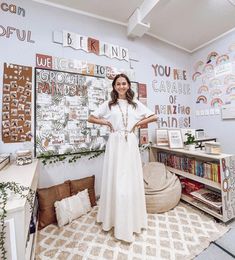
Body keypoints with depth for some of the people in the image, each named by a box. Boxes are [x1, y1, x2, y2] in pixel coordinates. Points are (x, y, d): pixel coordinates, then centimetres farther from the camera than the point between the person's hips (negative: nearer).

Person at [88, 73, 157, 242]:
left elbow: (154, 117, 11)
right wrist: (106, 122, -2)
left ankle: (133, 219, 30)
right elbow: (91, 118, 9)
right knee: (115, 180, 4)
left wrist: (138, 123, 1)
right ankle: (115, 218, 26)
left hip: (131, 144, 2)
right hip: (115, 144, -1)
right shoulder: (108, 105, 7)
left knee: (132, 180, 8)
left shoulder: (135, 104, 10)